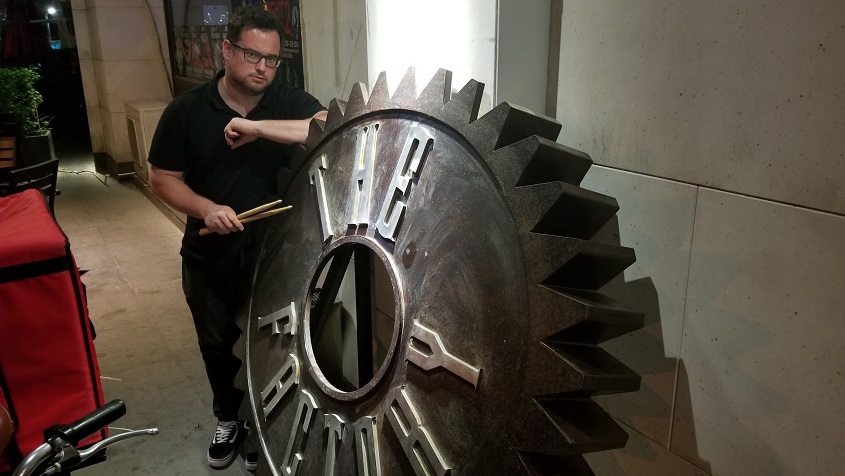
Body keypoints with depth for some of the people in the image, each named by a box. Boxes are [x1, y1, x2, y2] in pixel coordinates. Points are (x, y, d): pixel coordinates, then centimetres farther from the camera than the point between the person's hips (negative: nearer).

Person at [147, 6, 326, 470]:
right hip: (209, 257, 1)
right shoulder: (186, 110, -6)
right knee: (217, 344, 20)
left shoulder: (290, 102, -8)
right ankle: (228, 417, 46)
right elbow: (162, 179, -2)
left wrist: (258, 127, -32)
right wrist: (205, 208, -20)